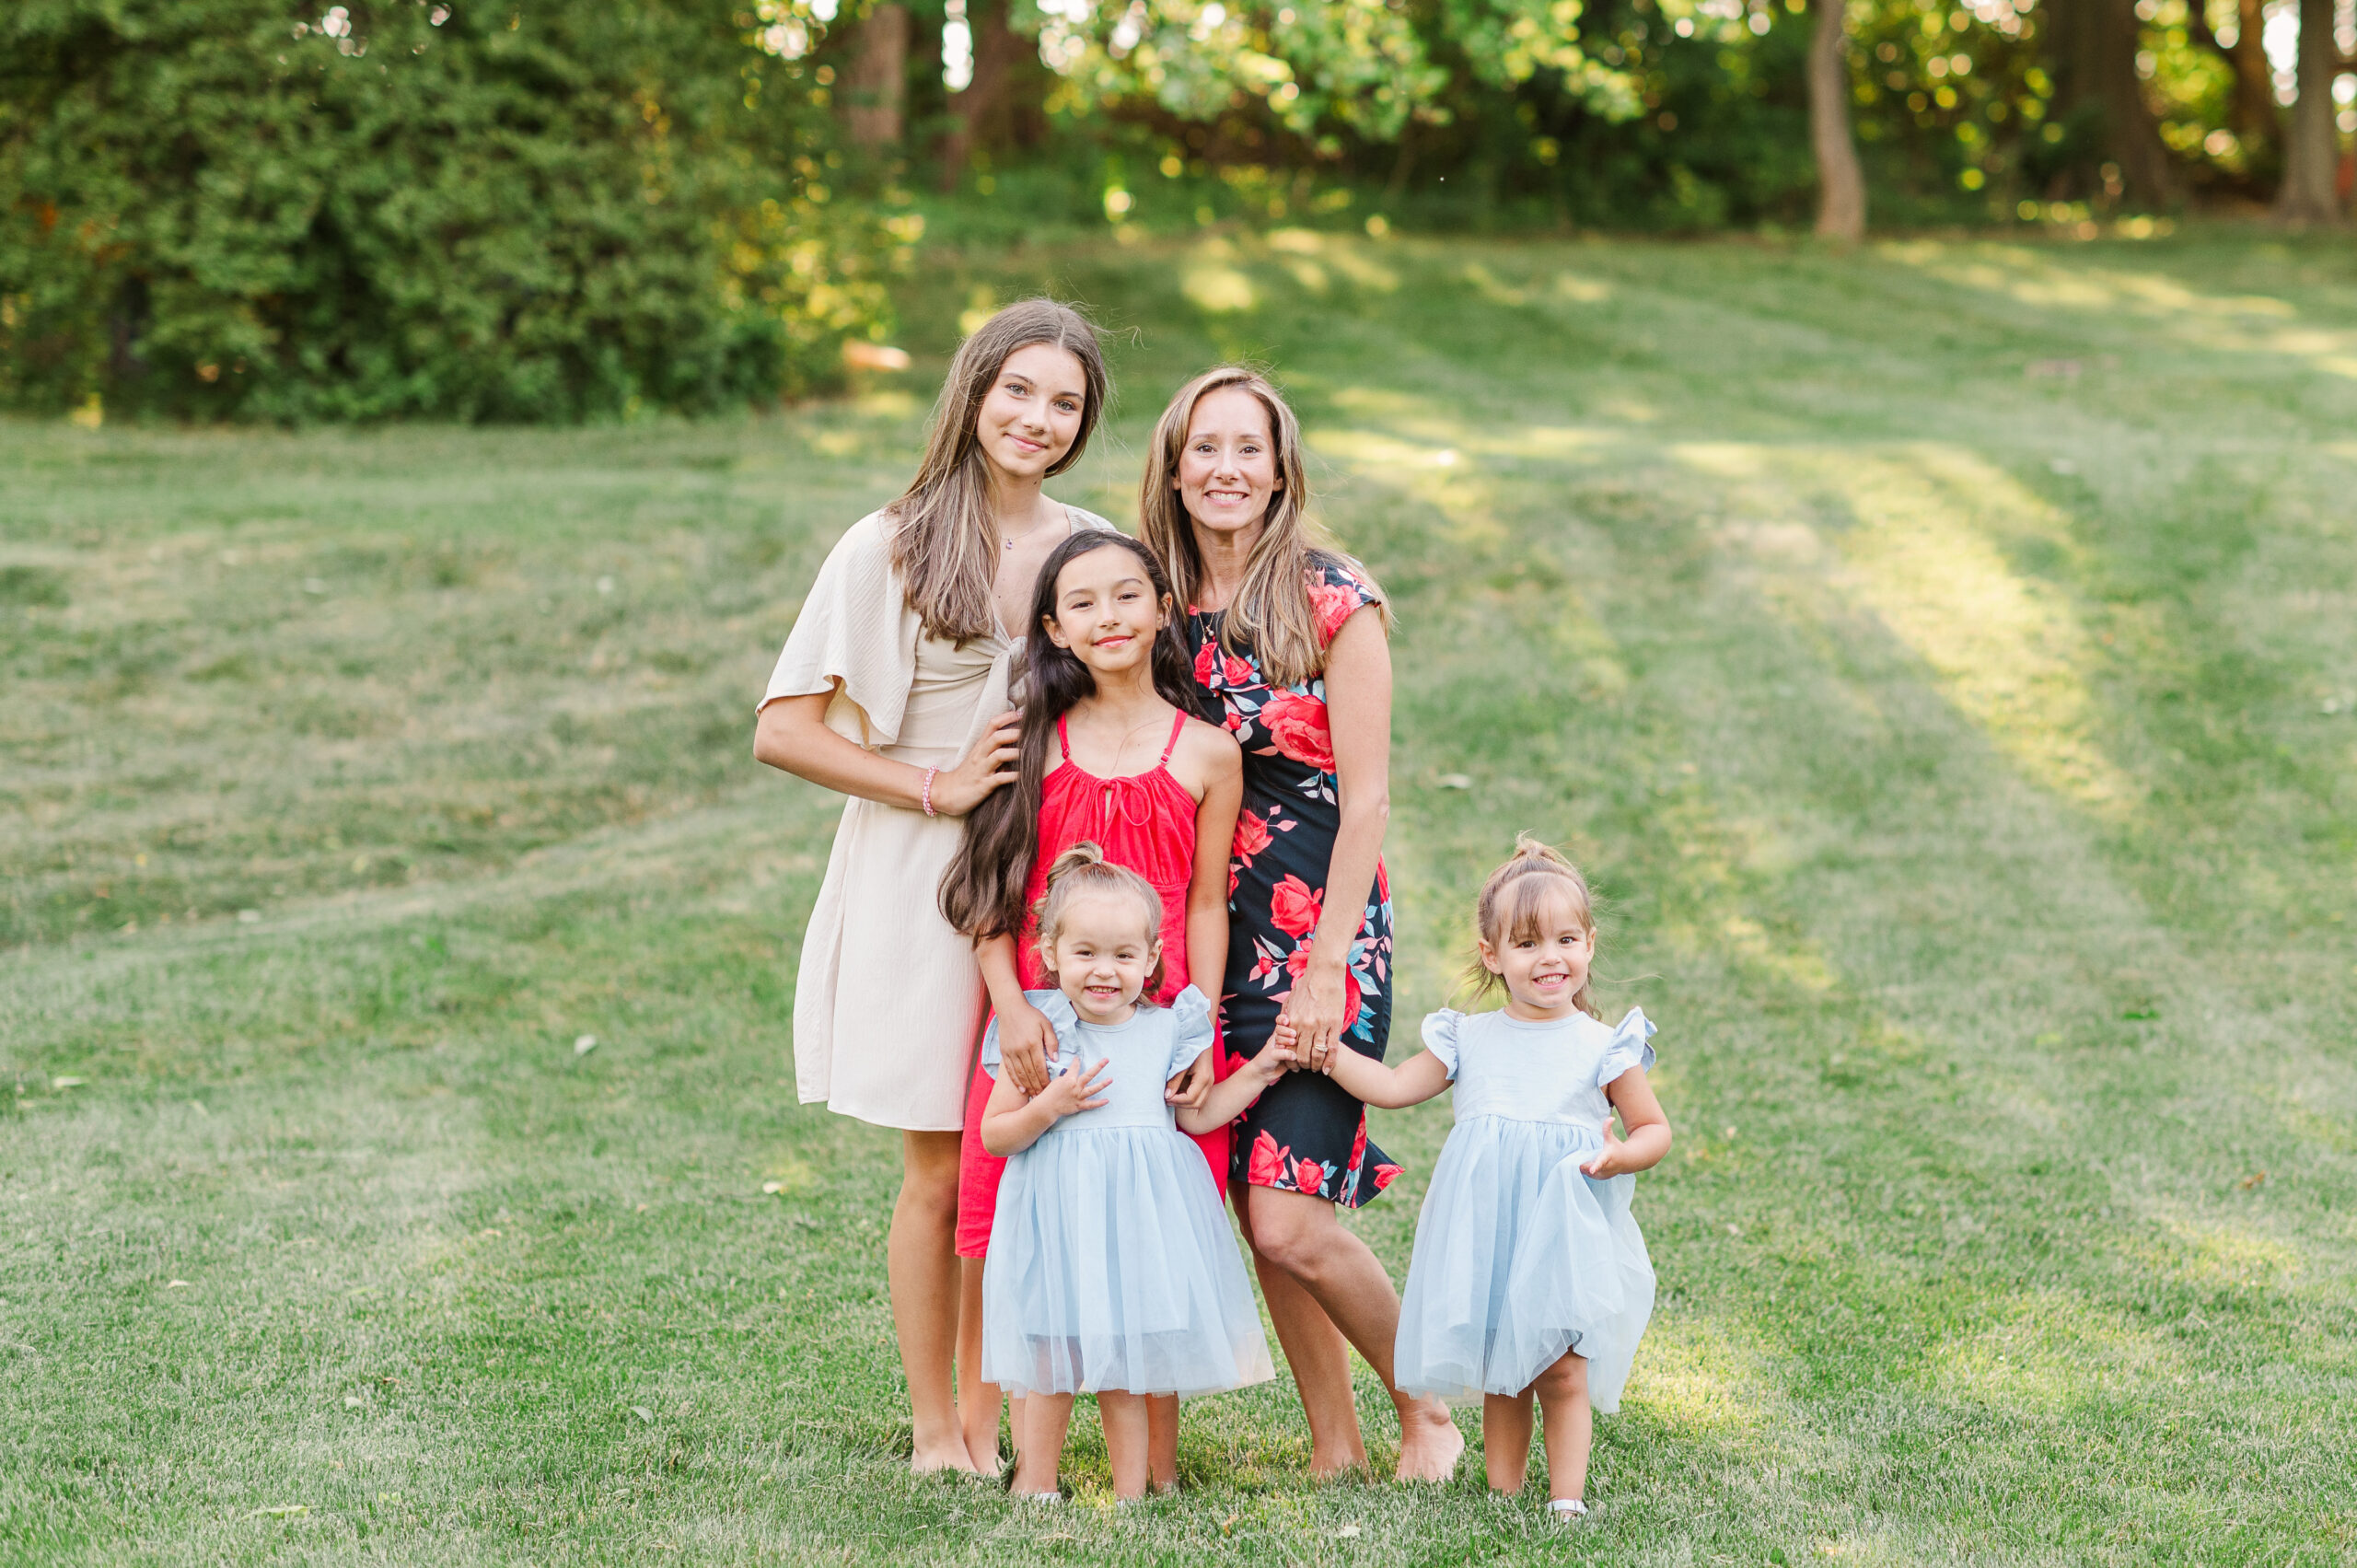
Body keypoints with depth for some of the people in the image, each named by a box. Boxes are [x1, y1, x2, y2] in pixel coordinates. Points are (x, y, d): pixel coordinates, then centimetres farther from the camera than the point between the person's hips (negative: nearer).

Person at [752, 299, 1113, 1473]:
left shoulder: (1091, 546, 7)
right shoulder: (890, 551, -7)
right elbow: (784, 732, -8)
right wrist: (937, 786, -12)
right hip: (923, 890, -4)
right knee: (941, 1168, 2)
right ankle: (935, 1432, 15)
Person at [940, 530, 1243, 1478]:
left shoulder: (1206, 756, 4)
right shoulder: (1034, 740, 5)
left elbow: (1206, 906, 5)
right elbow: (988, 896, 3)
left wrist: (1200, 1037, -2)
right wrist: (1012, 1007, -9)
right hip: (1038, 1026, 1)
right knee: (1001, 1240, 3)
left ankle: (1158, 1460, 13)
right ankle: (977, 1436, 18)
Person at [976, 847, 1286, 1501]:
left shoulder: (1165, 1031, 4)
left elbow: (1198, 1114, 12)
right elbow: (994, 1135, -2)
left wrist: (1258, 1070, 7)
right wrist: (1050, 1107, -17)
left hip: (1143, 1208, 2)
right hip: (1060, 1213, -2)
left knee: (1125, 1362, 7)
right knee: (1052, 1360, 0)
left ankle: (1131, 1495, 15)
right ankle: (1035, 1485, 14)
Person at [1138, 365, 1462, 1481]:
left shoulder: (1331, 601, -8)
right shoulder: (1160, 605, 8)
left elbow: (1365, 798, -9)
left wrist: (1328, 968, -14)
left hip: (1322, 937, -5)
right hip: (1207, 939, 5)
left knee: (1290, 1222, -12)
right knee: (1251, 1212, 5)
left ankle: (1427, 1406, 11)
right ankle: (1335, 1443, 19)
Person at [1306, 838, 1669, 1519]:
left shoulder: (1604, 1047, 2)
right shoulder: (1468, 1040, 9)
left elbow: (1655, 1128, 7)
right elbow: (1395, 1086, 15)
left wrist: (1622, 1155, -13)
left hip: (1566, 1231, -2)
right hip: (1485, 1230, 3)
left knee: (1562, 1373, -6)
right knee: (1498, 1374, 7)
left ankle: (1567, 1499, 1)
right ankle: (1503, 1494, 16)